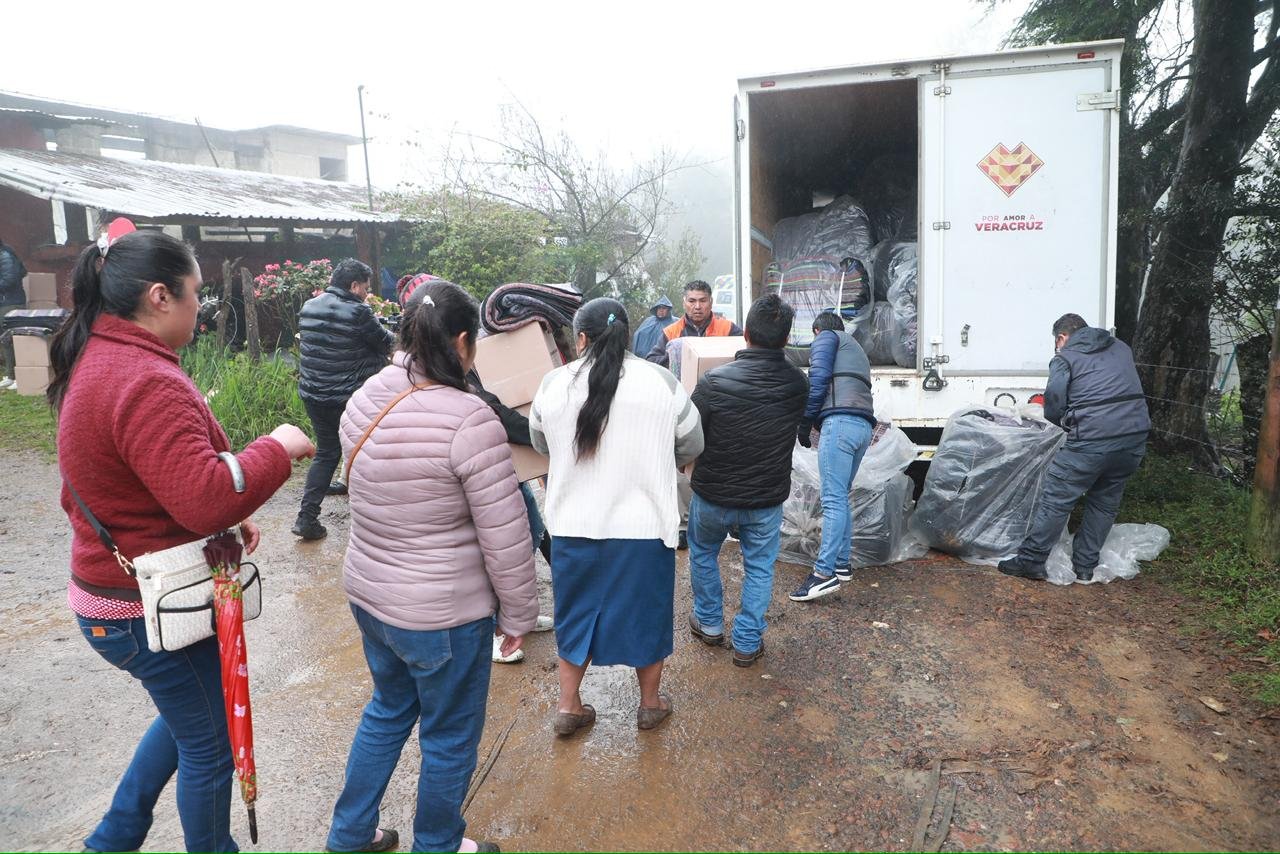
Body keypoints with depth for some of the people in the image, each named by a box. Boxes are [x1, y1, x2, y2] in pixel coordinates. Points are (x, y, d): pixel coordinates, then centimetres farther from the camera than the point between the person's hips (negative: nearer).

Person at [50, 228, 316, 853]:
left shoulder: (96, 361, 7)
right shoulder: (146, 382, -28)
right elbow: (206, 496, -34)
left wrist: (224, 520, 8)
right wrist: (278, 448, -20)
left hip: (111, 586, 10)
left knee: (188, 715, 30)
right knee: (209, 743, 12)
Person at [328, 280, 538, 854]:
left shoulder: (363, 402, -4)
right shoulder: (470, 420, -26)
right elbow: (505, 539, -21)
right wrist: (518, 616, -7)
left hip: (366, 593, 8)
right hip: (443, 615, -7)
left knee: (388, 709, 30)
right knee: (450, 738, 17)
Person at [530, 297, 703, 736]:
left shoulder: (553, 384, -4)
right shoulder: (663, 383, -8)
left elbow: (541, 444, 12)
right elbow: (691, 447, 4)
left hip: (573, 526, 2)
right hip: (644, 525, -1)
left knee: (577, 611, 19)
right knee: (645, 611, 17)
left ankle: (569, 706, 30)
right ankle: (650, 703, 34)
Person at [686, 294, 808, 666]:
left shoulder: (714, 381, -23)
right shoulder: (798, 384, -12)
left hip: (714, 494, -1)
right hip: (767, 499, 1)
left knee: (703, 553, 25)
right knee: (759, 568, 18)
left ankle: (709, 624, 38)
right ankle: (747, 643, 24)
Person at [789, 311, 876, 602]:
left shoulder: (826, 337, 12)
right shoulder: (856, 350, 37)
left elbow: (818, 378, -5)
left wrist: (805, 422, -3)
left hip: (840, 422, -8)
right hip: (864, 425, 8)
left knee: (833, 499, -14)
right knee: (841, 497, 15)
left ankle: (825, 573, -17)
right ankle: (841, 563, 17)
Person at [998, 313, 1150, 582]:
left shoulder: (1065, 359, 2)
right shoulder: (1121, 348, 20)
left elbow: (1053, 406, -5)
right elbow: (1129, 391, 21)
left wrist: (1063, 423, 15)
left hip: (1093, 439, -6)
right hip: (1135, 436, 6)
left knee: (1056, 499, 3)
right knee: (1105, 502, 18)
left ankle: (1031, 560, 7)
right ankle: (1085, 566, 24)